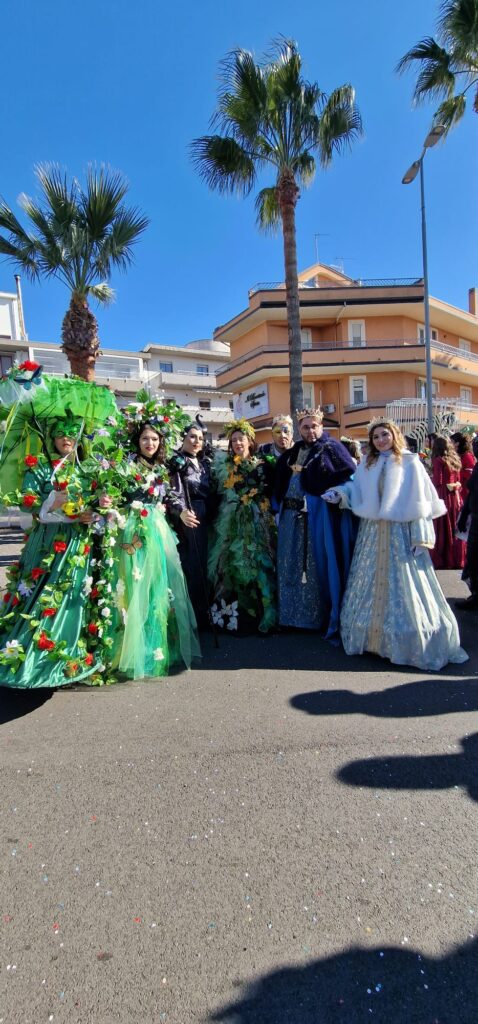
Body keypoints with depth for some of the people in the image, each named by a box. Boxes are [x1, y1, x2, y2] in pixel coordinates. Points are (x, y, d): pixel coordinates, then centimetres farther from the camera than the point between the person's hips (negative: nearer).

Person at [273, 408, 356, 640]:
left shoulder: (332, 448, -3)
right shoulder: (294, 451, 14)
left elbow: (351, 475, -8)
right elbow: (280, 480, 20)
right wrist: (279, 506, 10)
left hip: (318, 516, -6)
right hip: (292, 516, 6)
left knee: (318, 565, -1)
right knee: (292, 565, 12)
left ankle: (325, 618, 10)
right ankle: (295, 615, 25)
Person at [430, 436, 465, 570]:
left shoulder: (438, 460, -9)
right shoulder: (455, 460, 11)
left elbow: (438, 482, -13)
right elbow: (458, 481, 12)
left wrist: (430, 478, 4)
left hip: (443, 497, -6)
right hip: (456, 497, 6)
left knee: (442, 530, 0)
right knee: (455, 529, 11)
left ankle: (440, 560, 5)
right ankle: (457, 559, 17)